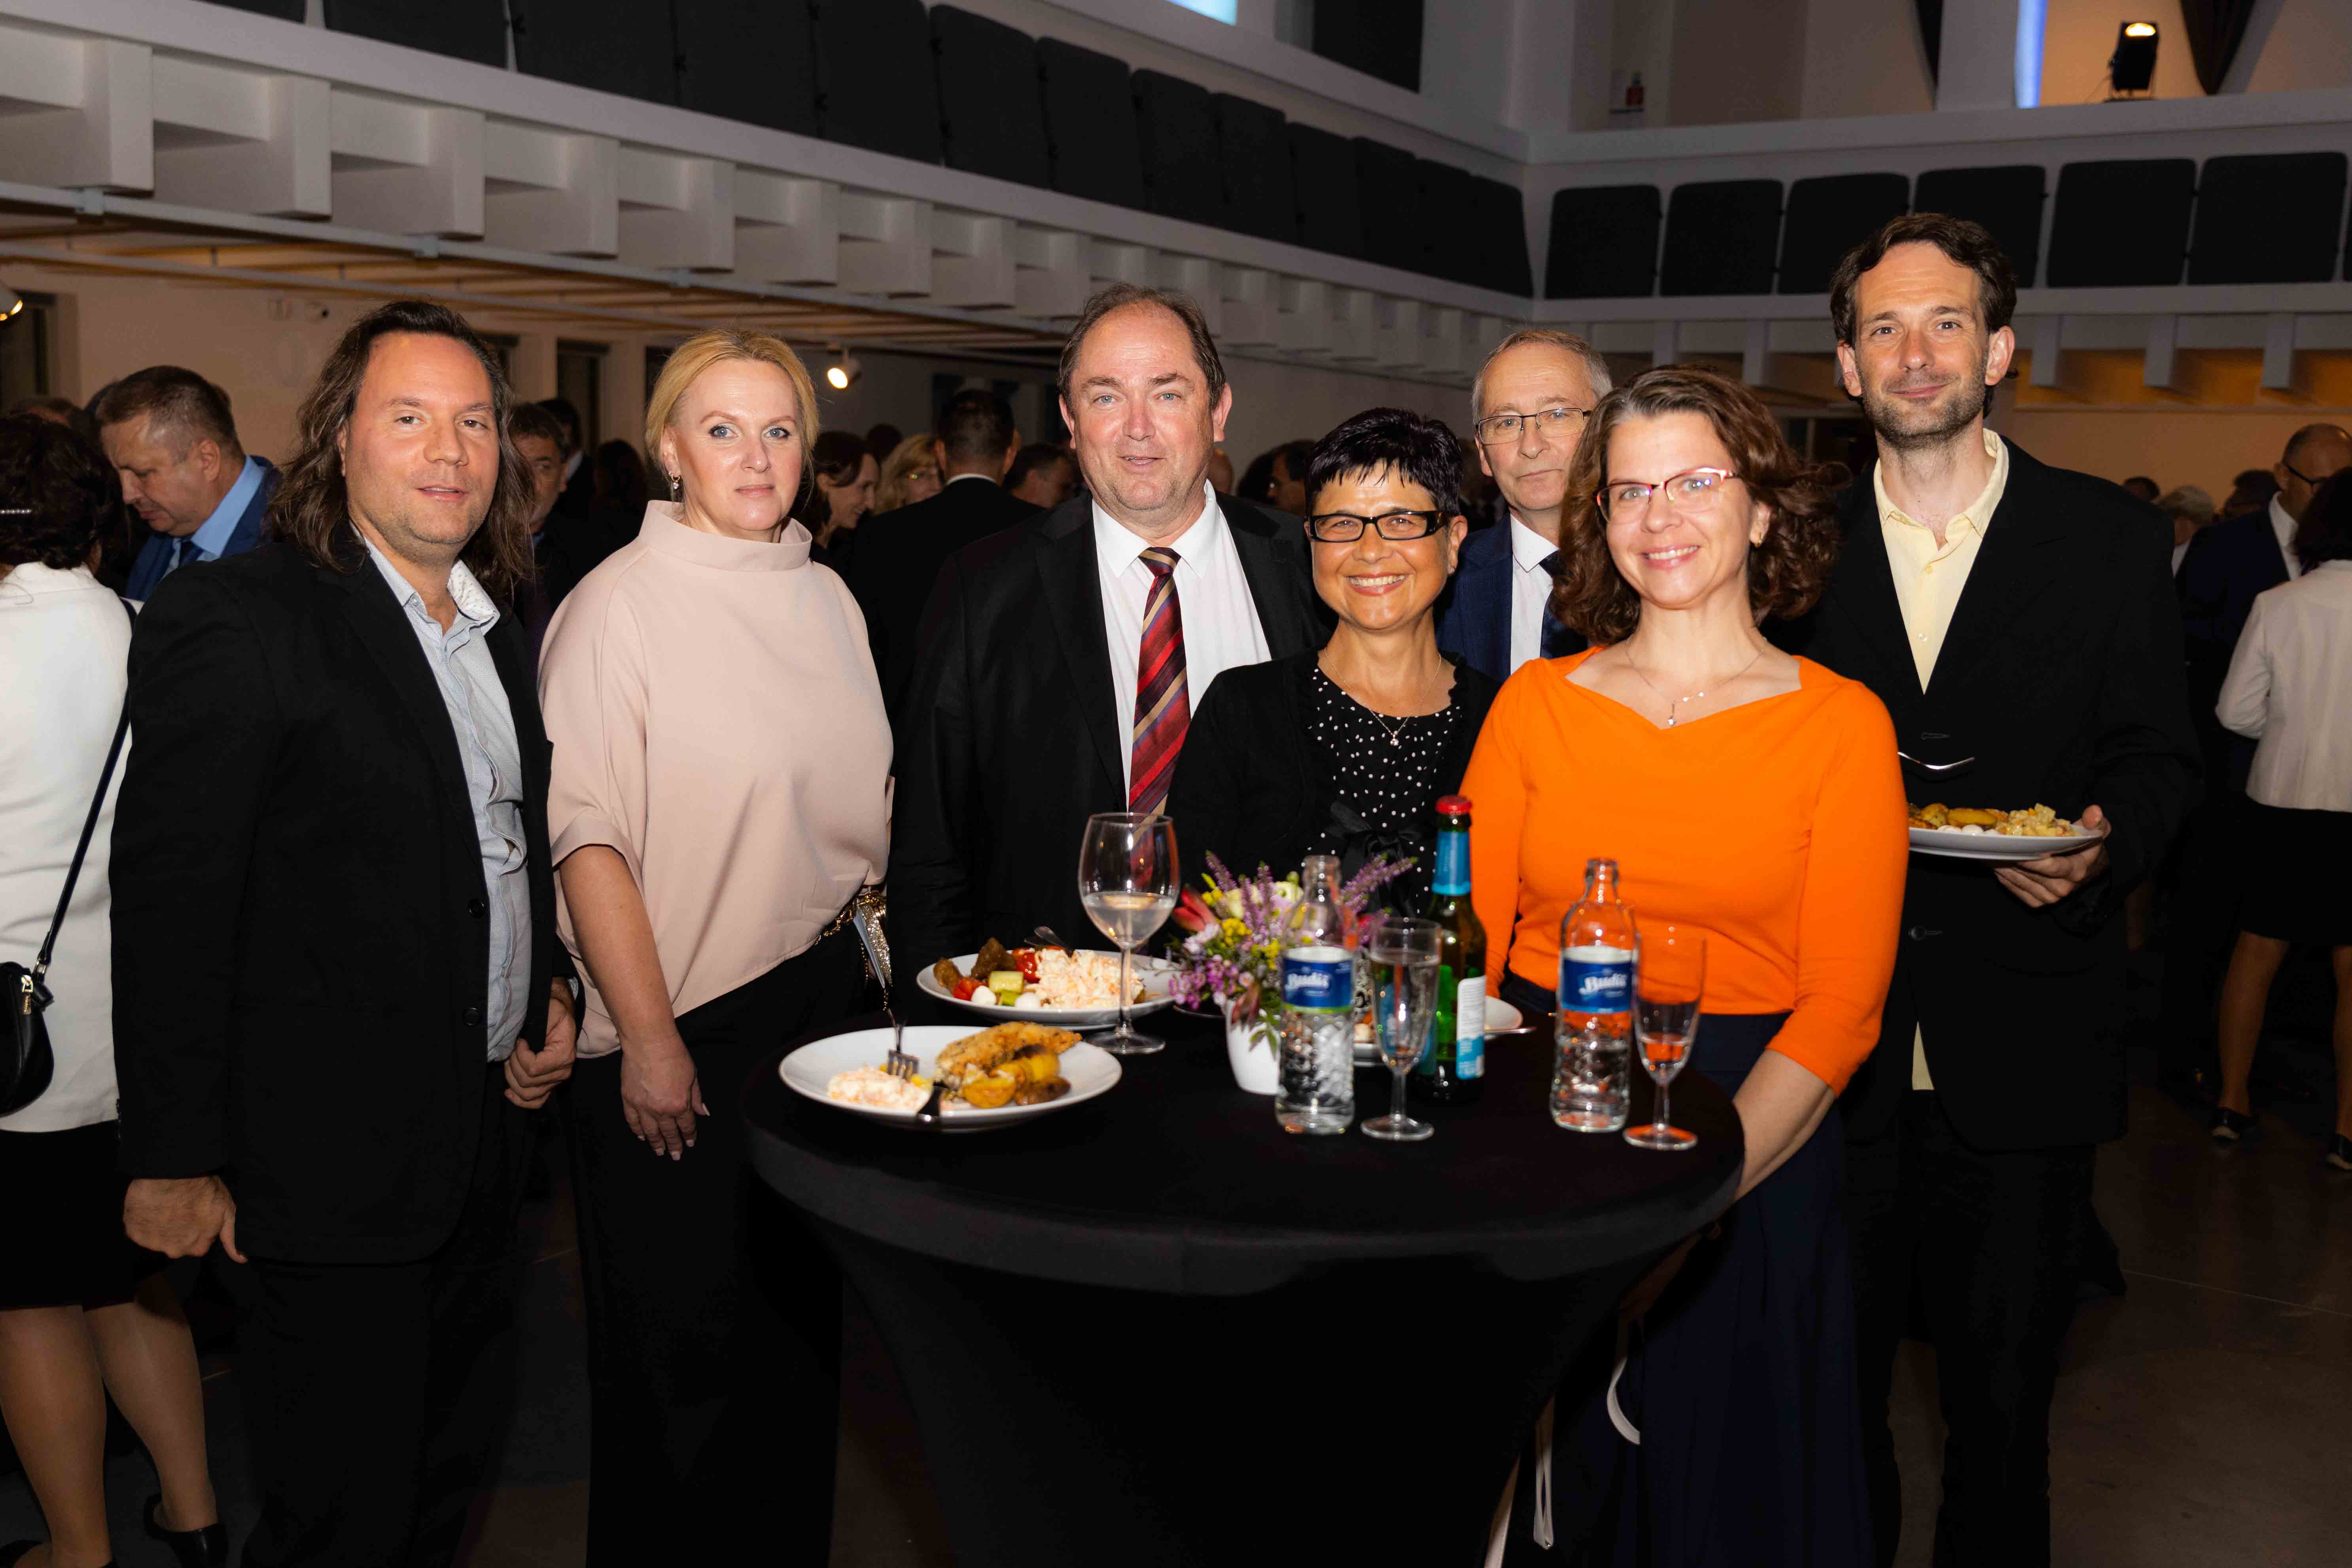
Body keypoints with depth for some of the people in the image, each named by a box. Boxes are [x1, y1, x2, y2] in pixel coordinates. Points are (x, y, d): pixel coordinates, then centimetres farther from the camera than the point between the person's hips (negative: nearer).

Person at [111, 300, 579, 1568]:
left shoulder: (501, 630, 10)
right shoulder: (232, 621, -14)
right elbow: (171, 903, -16)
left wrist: (550, 992, 6)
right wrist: (175, 1160, -15)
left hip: (485, 1137, 7)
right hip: (328, 1165, -7)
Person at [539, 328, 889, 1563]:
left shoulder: (827, 600, 8)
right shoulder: (618, 605, -11)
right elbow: (588, 838, -15)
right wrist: (651, 1040, -18)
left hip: (821, 1002, 6)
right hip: (684, 1035, -6)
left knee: (801, 1324, 18)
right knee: (686, 1345, 7)